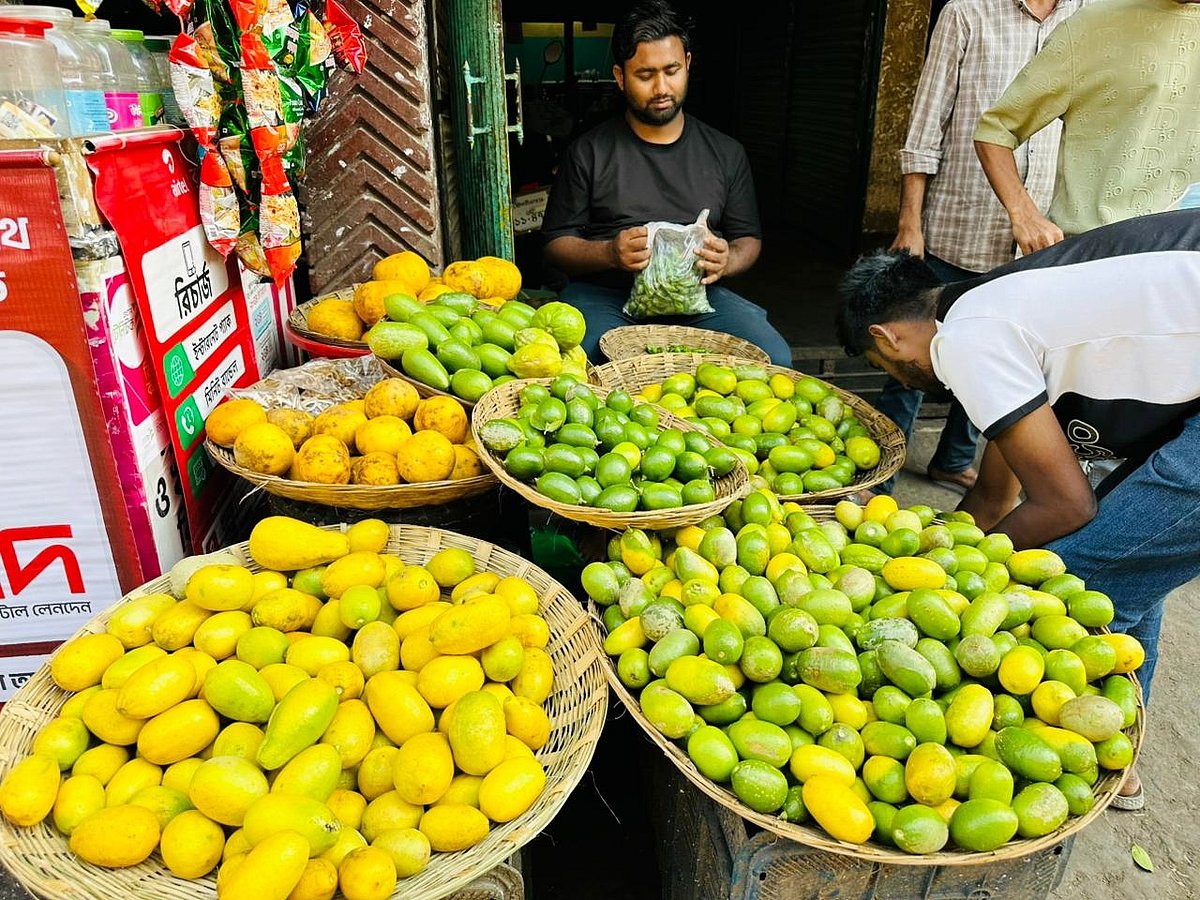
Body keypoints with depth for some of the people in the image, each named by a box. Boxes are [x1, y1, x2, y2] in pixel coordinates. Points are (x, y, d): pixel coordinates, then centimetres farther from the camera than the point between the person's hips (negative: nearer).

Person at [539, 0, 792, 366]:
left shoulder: (726, 153, 14)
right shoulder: (588, 153, 7)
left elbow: (748, 238, 18)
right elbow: (556, 243, 5)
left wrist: (727, 261, -8)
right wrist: (609, 253, -17)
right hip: (604, 294, -2)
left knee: (773, 358, -24)